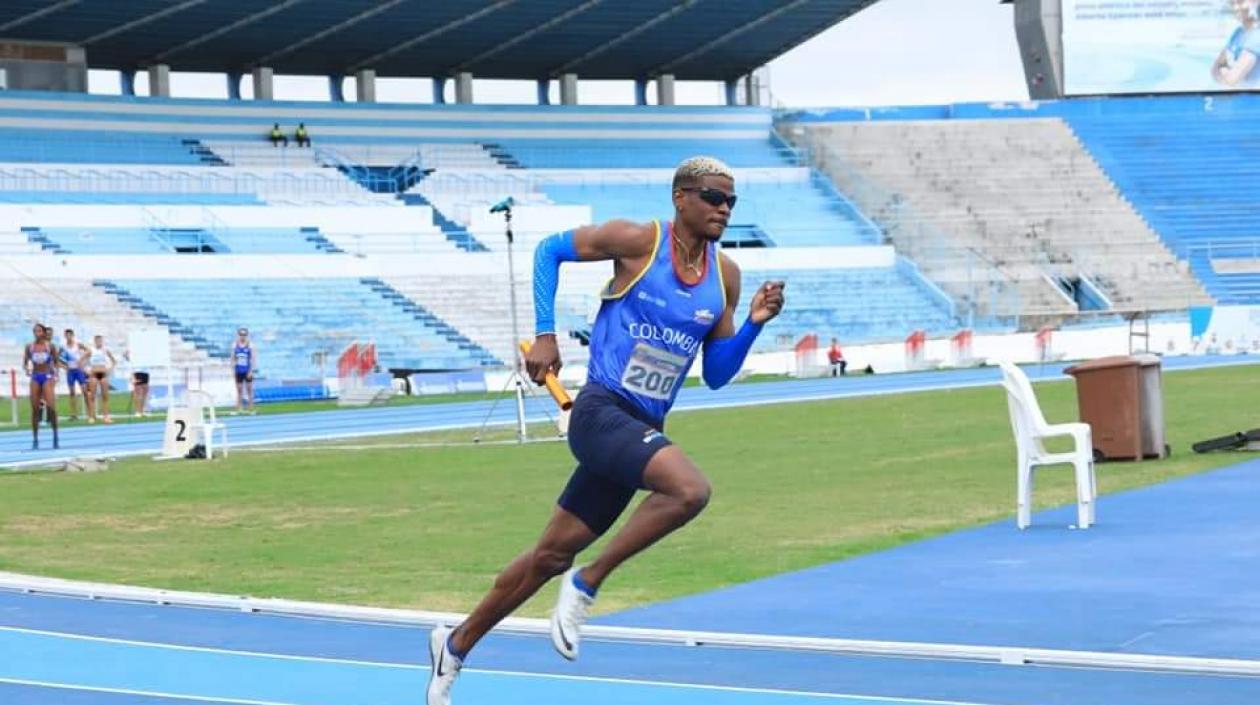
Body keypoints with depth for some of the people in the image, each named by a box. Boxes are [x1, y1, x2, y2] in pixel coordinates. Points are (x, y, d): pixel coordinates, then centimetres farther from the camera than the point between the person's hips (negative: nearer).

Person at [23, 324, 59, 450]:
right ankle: (35, 440, 6)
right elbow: (25, 362, 7)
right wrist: (26, 369, -13)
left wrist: (55, 374, -3)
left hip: (47, 377, -2)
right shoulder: (29, 347, 3)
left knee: (51, 406, -14)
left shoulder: (50, 346, -1)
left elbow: (55, 362, 7)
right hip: (35, 378, 2)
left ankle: (55, 436, -1)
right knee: (35, 409, 1)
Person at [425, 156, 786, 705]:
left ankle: (455, 645, 30)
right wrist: (545, 336, -4)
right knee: (689, 489, -31)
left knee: (552, 556, 13)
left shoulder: (725, 276, 8)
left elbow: (715, 375, 12)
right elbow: (549, 250, 3)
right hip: (602, 411, -7)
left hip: (643, 430, 7)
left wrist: (754, 325, -4)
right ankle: (587, 583, -13)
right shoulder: (638, 241, -8)